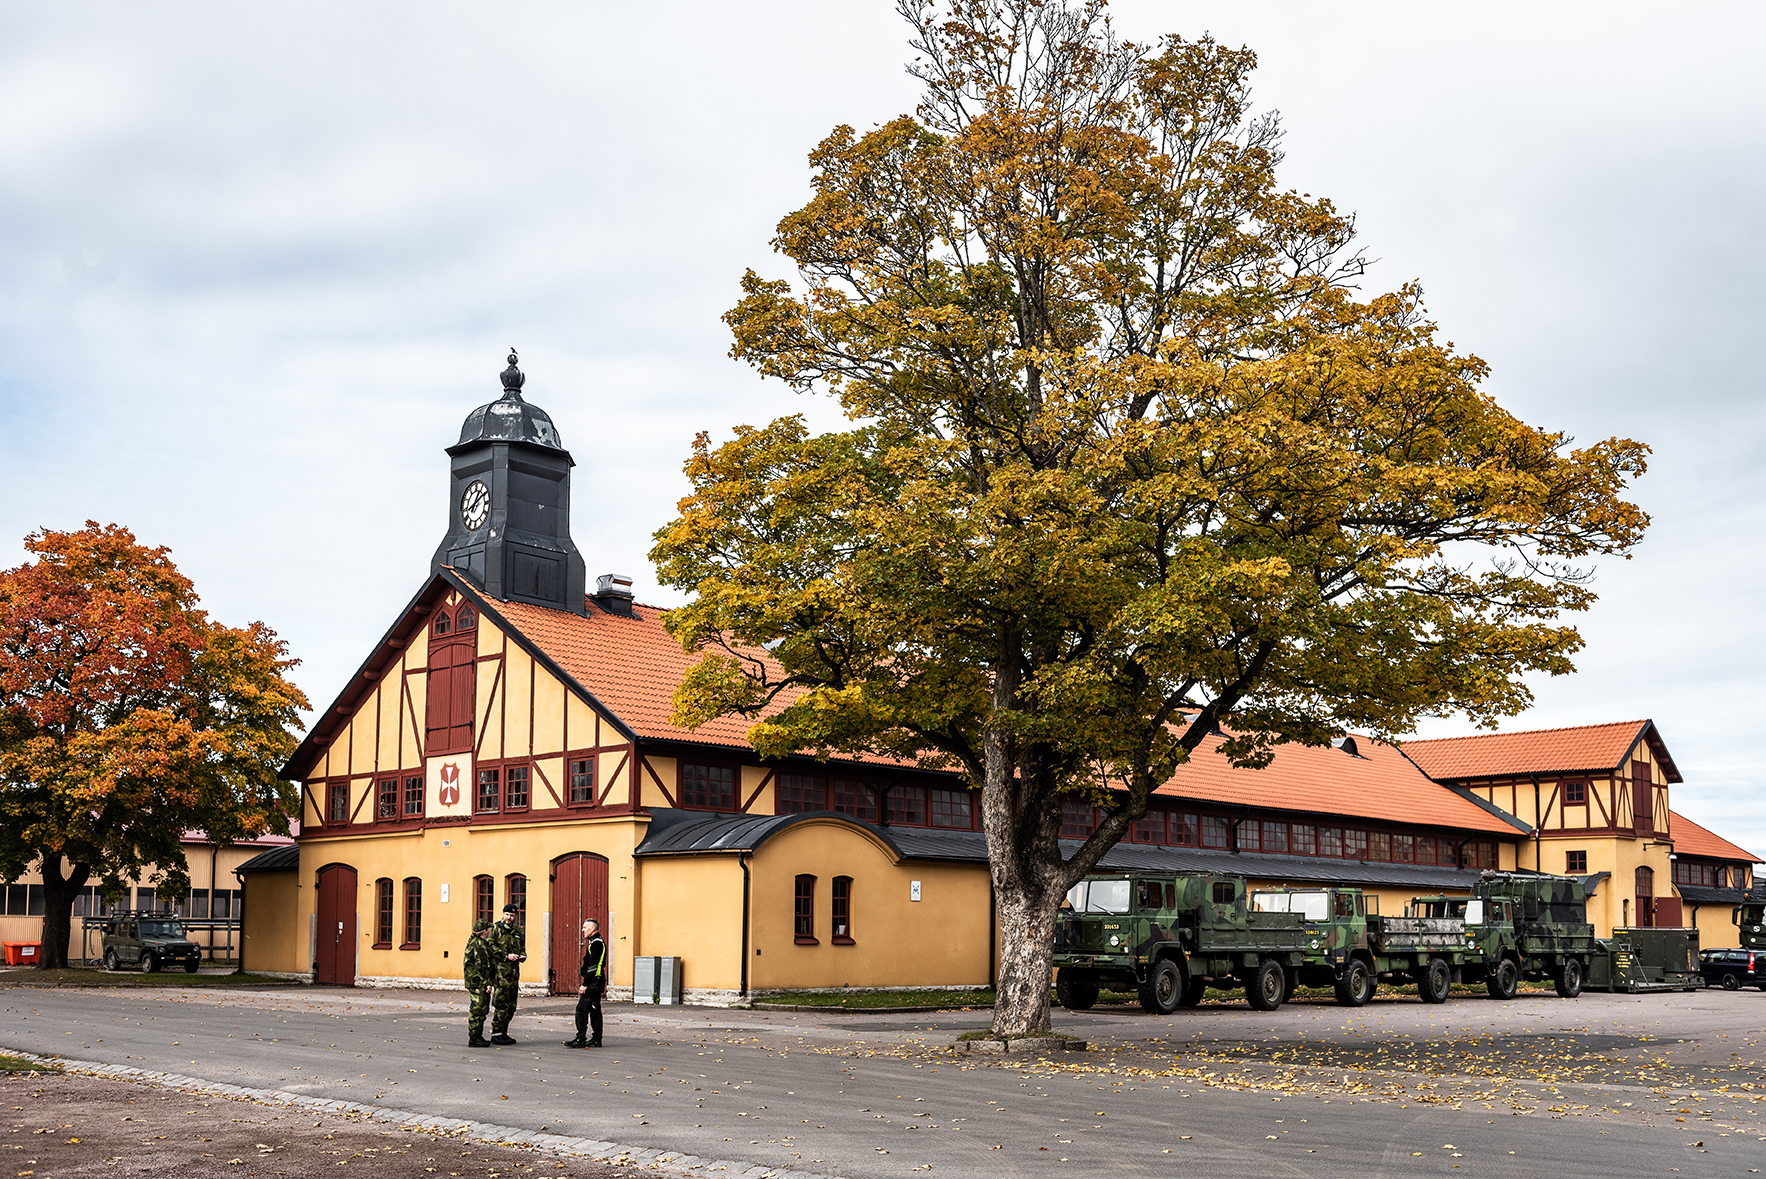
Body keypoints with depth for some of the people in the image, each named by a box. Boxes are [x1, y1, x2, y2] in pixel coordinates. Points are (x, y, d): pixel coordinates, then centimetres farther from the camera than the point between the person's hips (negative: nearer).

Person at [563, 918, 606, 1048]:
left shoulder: (596, 943, -15)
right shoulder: (595, 942, 18)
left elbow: (593, 966, -20)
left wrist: (585, 984, -20)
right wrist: (585, 984, 19)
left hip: (594, 983, -11)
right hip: (595, 984, 11)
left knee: (581, 1010, -11)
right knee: (594, 1011, 11)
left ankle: (580, 1040, -11)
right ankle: (596, 1040, 14)